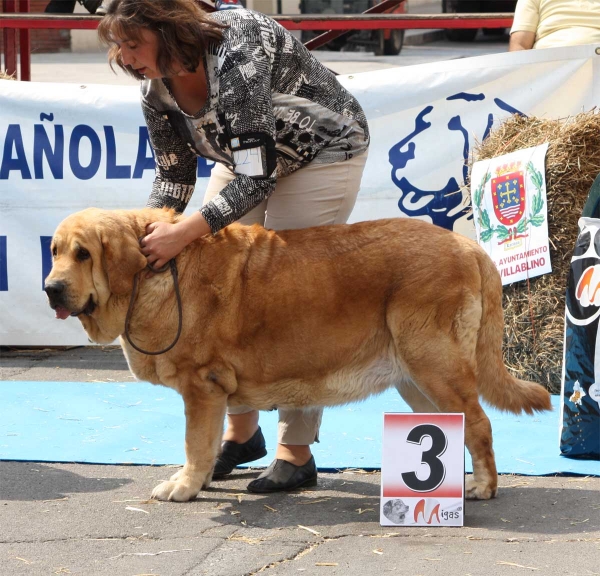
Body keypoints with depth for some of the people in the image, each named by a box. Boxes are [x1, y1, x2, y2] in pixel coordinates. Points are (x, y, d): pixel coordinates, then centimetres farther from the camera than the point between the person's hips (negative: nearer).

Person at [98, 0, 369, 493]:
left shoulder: (235, 55, -36)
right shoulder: (157, 88, -12)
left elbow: (256, 178, -38)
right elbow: (173, 175, 1)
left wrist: (185, 233, -43)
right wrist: (148, 234, -14)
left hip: (323, 152, -8)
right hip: (246, 159, 8)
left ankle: (296, 453, -4)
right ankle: (241, 431, 15)